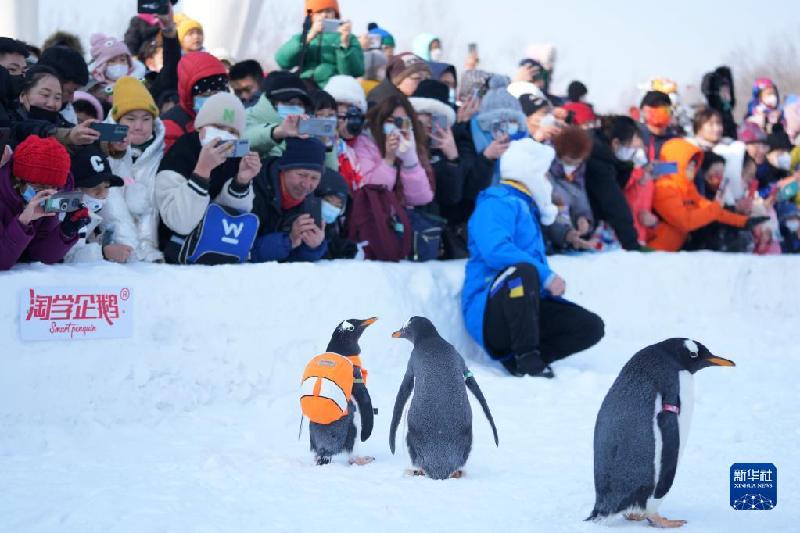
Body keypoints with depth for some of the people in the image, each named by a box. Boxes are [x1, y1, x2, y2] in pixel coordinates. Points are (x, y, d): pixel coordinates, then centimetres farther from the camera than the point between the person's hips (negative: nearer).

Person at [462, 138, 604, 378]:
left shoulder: (525, 207, 24)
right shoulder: (497, 203, -6)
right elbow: (495, 250, -26)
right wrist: (546, 276, -24)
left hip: (525, 310, 9)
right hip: (488, 315, -9)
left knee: (592, 326, -5)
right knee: (523, 270, -38)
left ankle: (515, 359, -14)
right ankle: (527, 358, -32)